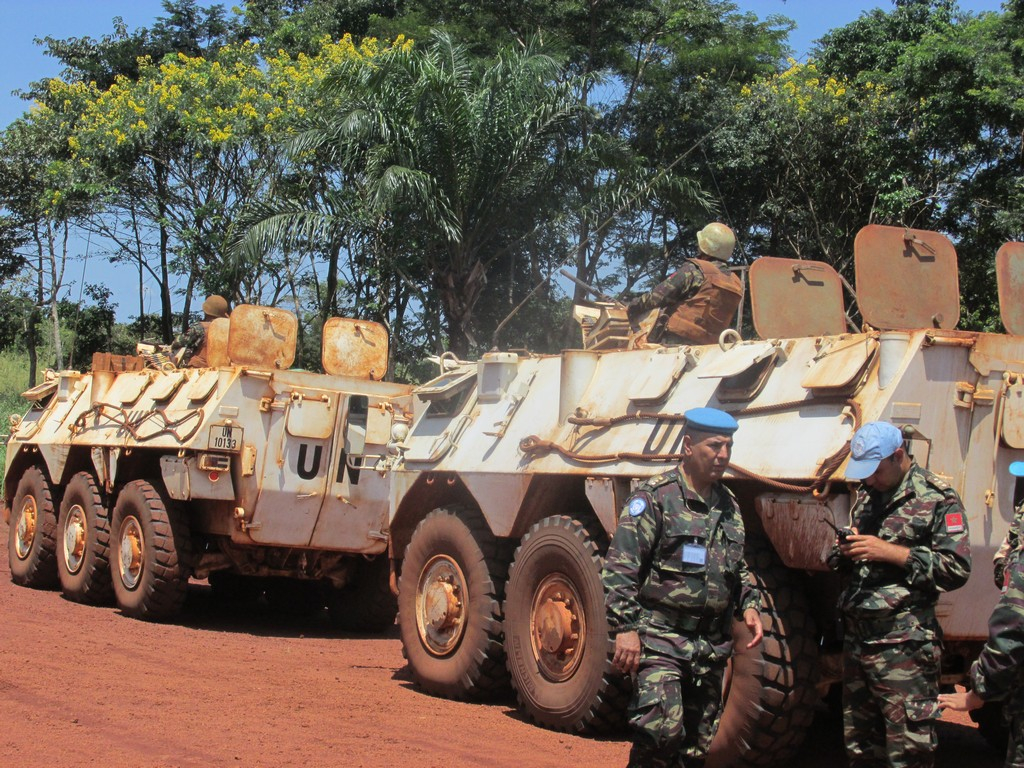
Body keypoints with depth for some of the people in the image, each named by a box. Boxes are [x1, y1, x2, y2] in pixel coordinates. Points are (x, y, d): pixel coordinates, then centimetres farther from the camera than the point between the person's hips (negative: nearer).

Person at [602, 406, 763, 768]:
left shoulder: (728, 505, 14)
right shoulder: (654, 497, -8)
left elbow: (738, 569, 26)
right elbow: (619, 568, -13)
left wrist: (749, 605, 8)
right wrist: (625, 627, -20)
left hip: (711, 644, 7)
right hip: (659, 638, -6)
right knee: (662, 729, -20)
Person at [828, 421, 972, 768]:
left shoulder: (936, 498, -5)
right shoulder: (866, 495, 17)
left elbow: (958, 568, -12)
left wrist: (890, 552, -17)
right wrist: (844, 552, 1)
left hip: (903, 645, -7)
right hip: (856, 638, 7)